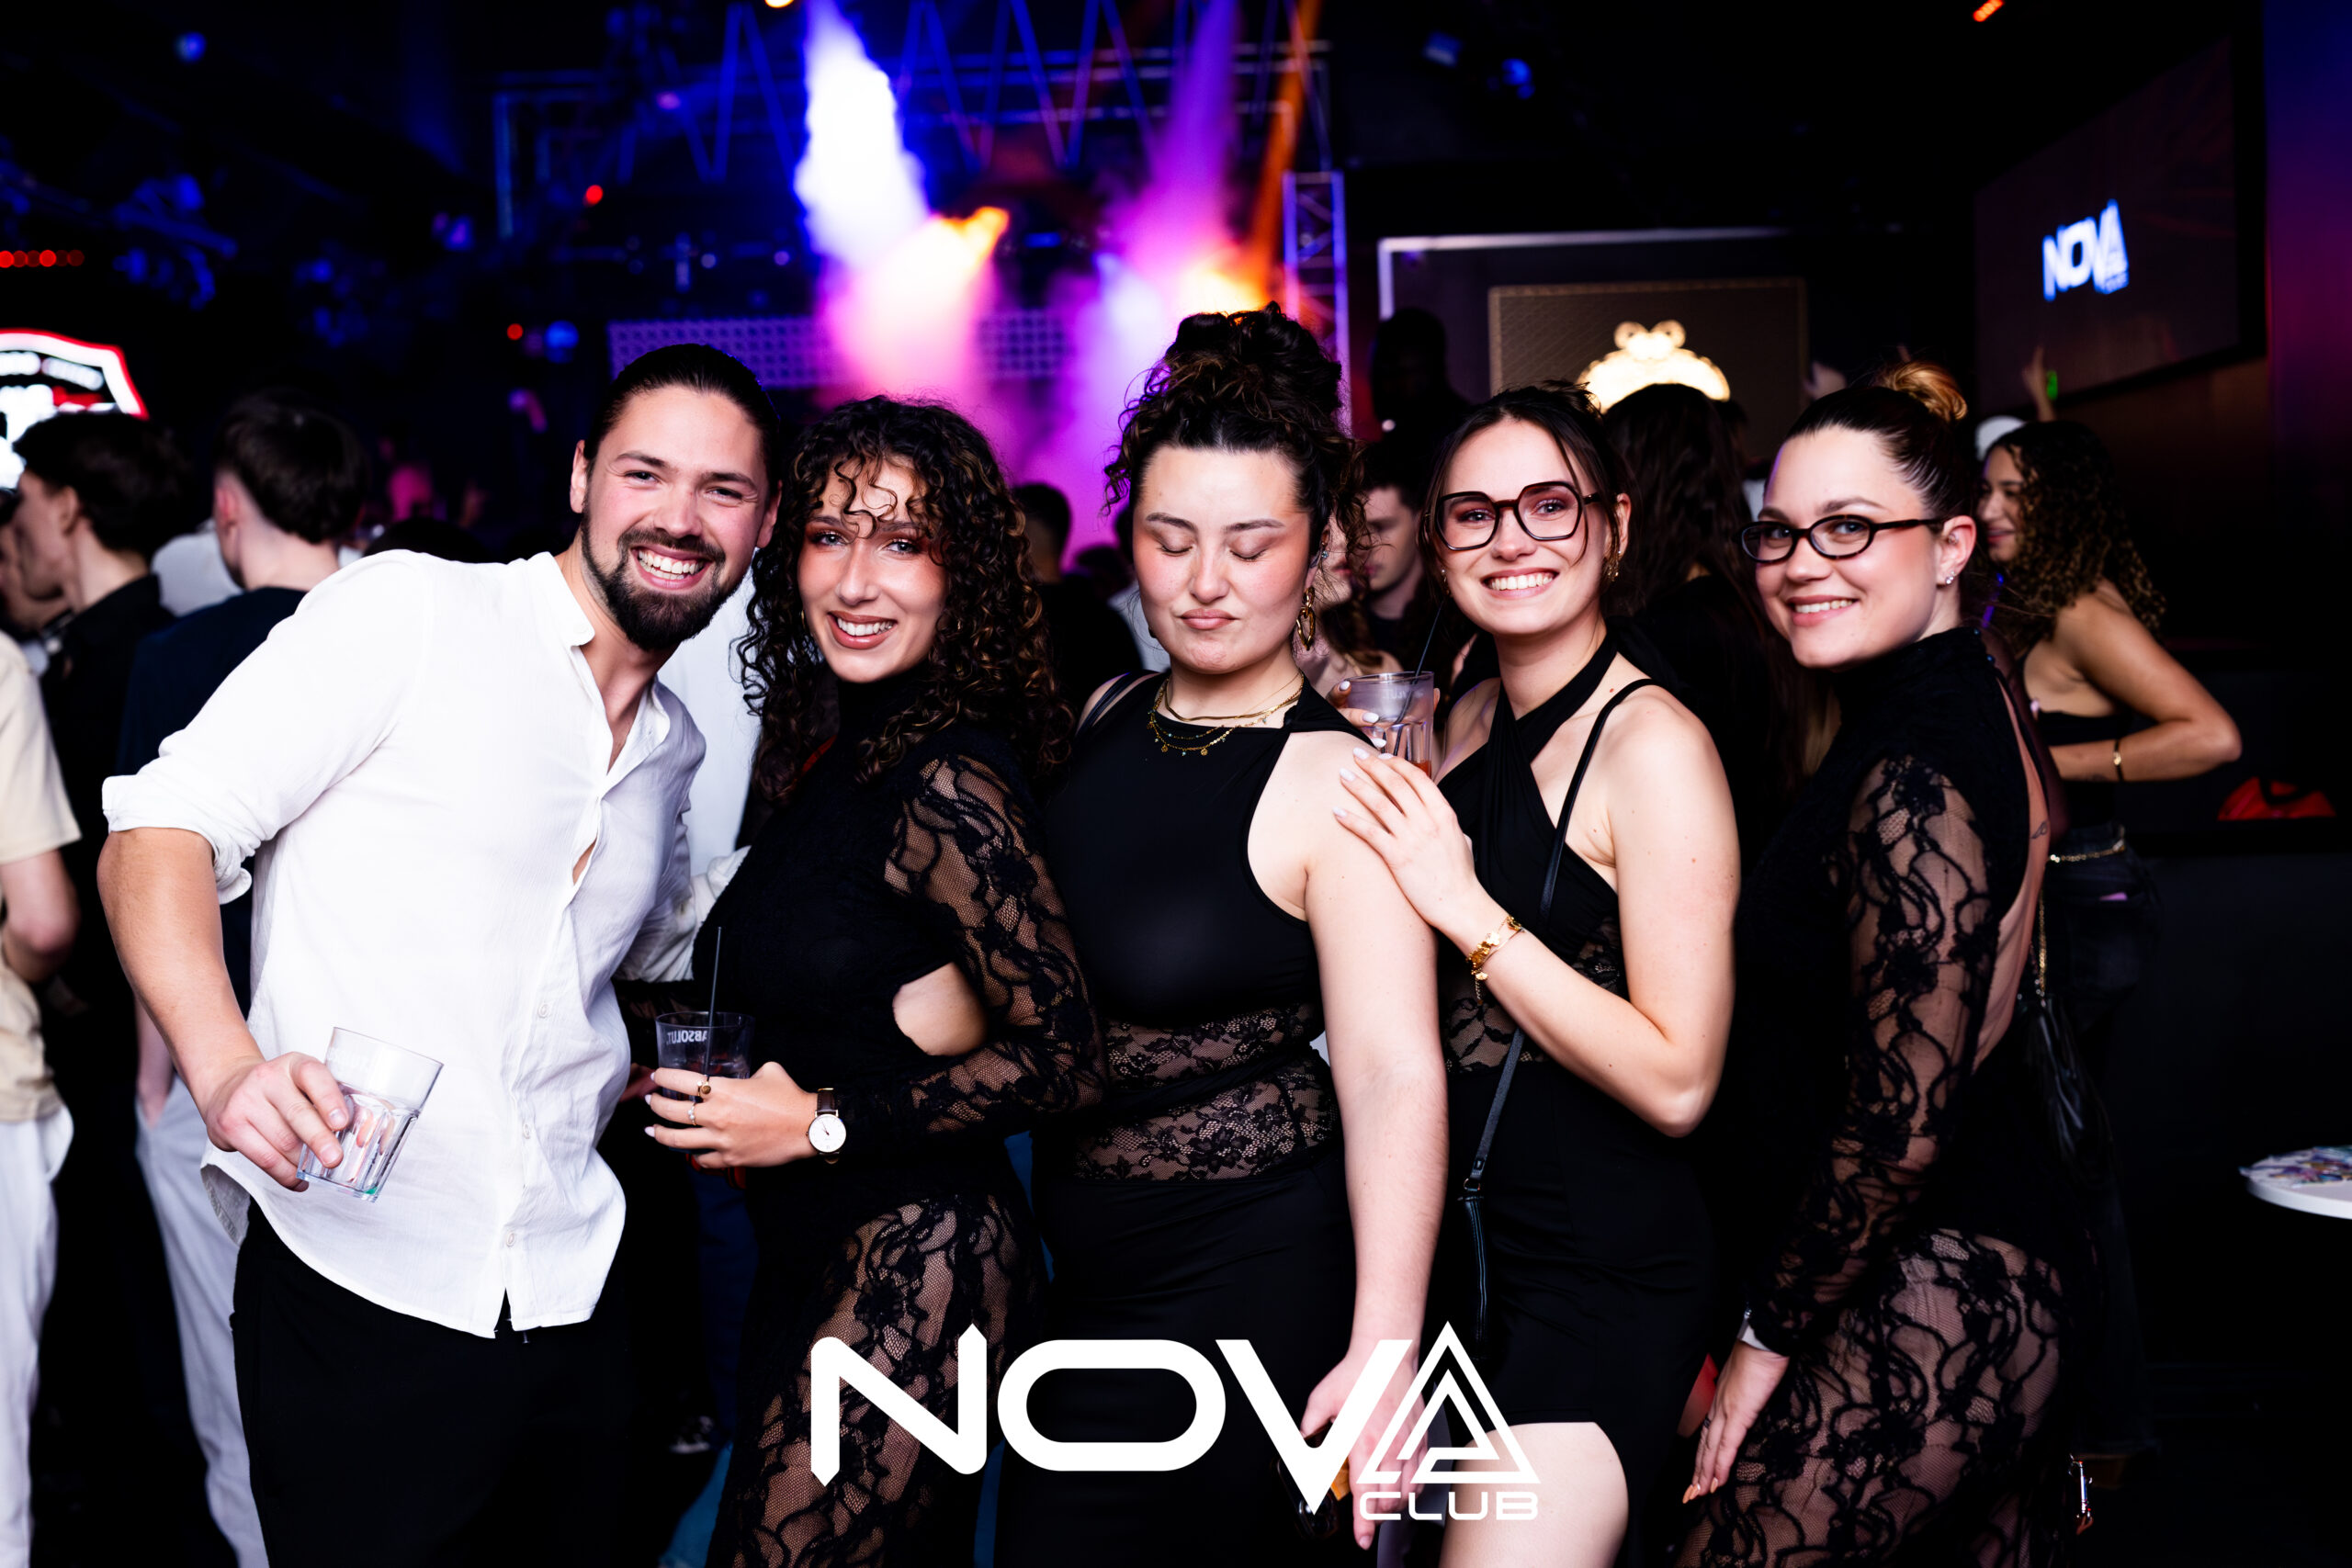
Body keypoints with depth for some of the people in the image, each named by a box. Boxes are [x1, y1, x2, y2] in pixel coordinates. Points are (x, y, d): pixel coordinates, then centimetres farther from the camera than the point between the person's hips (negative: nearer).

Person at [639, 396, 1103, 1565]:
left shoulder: (944, 778, -18)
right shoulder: (837, 755, 8)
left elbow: (1063, 1059, -20)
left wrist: (824, 1120, -16)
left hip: (909, 1268, -8)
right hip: (816, 1254, 9)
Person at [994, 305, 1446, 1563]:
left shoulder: (1336, 784, -18)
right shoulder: (1104, 720, 2)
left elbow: (1393, 1077, -24)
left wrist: (1382, 1344, -36)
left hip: (1248, 1287, -6)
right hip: (1081, 1269, 7)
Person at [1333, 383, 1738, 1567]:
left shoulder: (1651, 741, -15)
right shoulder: (1466, 722, 6)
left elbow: (1676, 1080, -20)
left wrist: (1469, 911, -23)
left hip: (1606, 1268, -7)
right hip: (1452, 1239, 7)